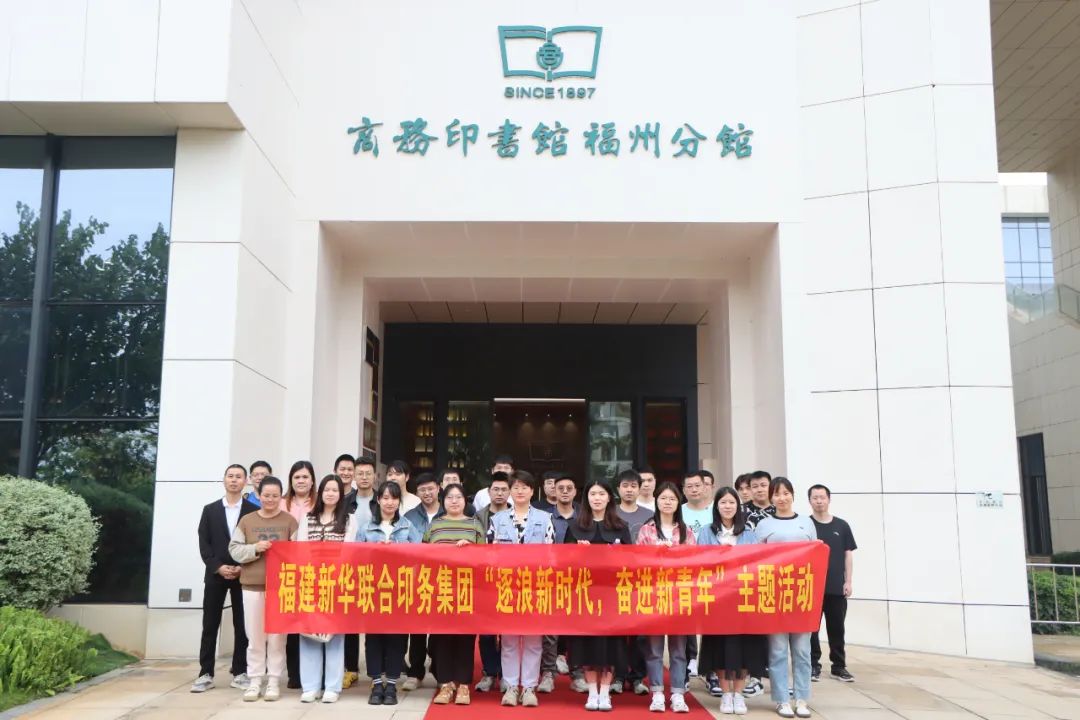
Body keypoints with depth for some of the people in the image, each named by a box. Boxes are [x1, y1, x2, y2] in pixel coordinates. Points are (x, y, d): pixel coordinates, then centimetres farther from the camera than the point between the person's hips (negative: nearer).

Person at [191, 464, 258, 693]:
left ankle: (240, 673, 11)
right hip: (215, 574, 1)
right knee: (210, 625, 2)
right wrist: (218, 567, -11)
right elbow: (203, 543, 2)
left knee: (242, 625, 3)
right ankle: (206, 674, 9)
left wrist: (242, 568, -11)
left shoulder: (253, 511, 4)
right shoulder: (210, 510, 9)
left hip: (243, 575, -1)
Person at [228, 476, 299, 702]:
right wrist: (255, 549, -13)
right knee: (255, 635, 4)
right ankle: (254, 681, 12)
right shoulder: (246, 520, 7)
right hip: (252, 584, 1)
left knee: (277, 635, 3)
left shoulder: (290, 521, 3)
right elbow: (234, 550, 2)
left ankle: (274, 681, 9)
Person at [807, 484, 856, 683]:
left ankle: (839, 666, 19)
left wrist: (848, 581, 2)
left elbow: (848, 554, 8)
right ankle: (813, 666, 13)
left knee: (837, 628, 9)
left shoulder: (841, 526, 5)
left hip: (837, 587, 2)